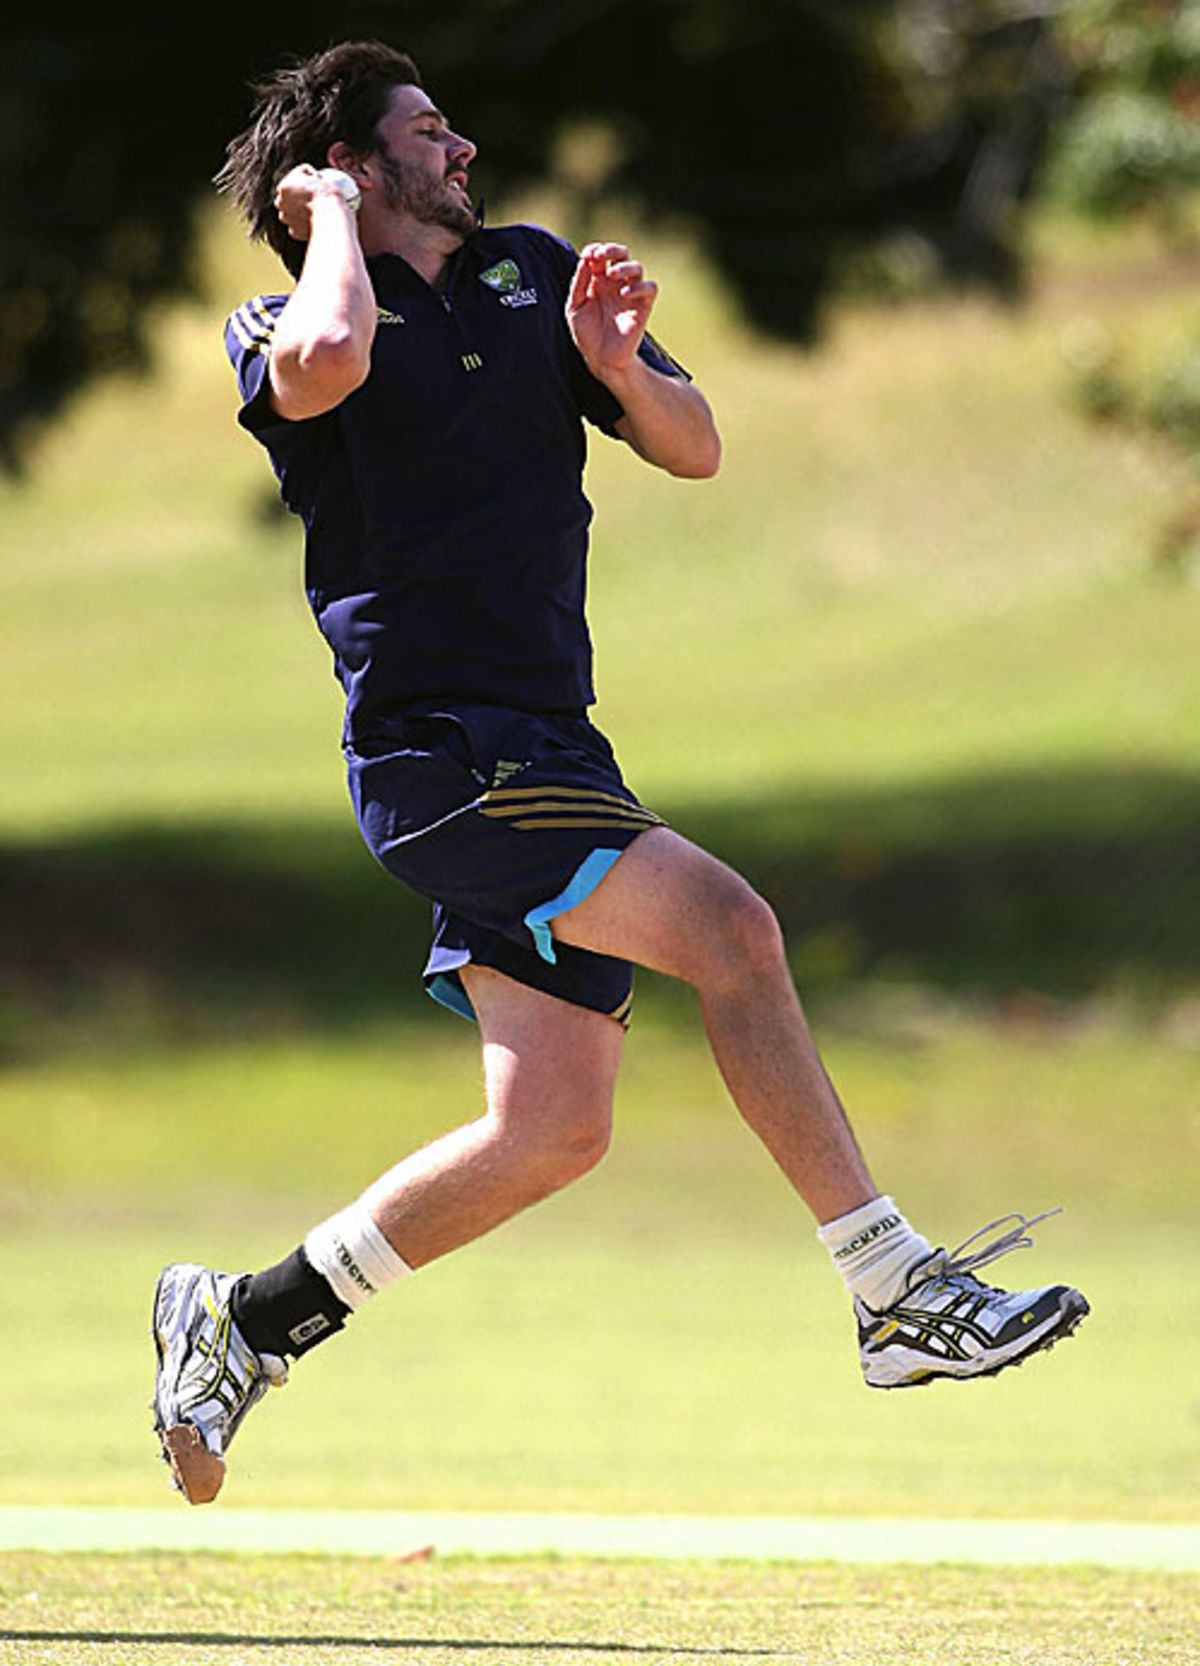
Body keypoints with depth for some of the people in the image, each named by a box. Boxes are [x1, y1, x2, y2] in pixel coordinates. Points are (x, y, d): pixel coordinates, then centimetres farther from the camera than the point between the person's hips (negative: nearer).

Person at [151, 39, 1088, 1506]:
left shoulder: (529, 274, 17)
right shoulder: (278, 327, -3)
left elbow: (693, 451, 17)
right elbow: (329, 362, -30)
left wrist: (617, 368, -4)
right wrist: (335, 219, -10)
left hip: (539, 748, 8)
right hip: (438, 739, -8)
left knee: (553, 1124, 3)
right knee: (730, 929, -22)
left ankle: (252, 1317, 16)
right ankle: (901, 1297, -19)